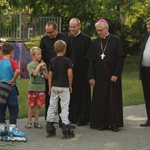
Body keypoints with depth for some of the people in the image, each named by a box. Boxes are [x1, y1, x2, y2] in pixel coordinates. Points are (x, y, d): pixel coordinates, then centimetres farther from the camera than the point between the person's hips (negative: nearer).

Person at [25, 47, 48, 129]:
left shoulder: (43, 65, 8)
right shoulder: (30, 65, -4)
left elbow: (47, 76, 5)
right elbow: (34, 73, -21)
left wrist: (43, 69, -8)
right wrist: (39, 65, -14)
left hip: (41, 88, 3)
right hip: (32, 88, -3)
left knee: (38, 105, 6)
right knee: (31, 105, 3)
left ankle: (36, 122, 14)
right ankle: (29, 121, 12)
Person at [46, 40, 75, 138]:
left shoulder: (52, 61, 3)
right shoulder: (67, 60, -7)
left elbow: (50, 75, 3)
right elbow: (70, 74, -12)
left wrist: (50, 87, 11)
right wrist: (70, 85, 1)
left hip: (54, 86, 3)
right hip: (64, 87, -3)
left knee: (52, 106, 9)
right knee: (64, 107, 0)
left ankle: (50, 128, 10)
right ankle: (66, 129, -2)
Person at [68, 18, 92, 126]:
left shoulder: (86, 39, -5)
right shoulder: (68, 39, 9)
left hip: (82, 72, -4)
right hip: (70, 71, 4)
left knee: (82, 95, 1)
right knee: (72, 95, 8)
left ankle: (83, 118, 8)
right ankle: (72, 117, 16)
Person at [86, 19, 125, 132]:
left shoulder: (116, 41, -2)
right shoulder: (95, 43, 7)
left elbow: (120, 59, -5)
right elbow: (91, 61, 7)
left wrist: (116, 74, -12)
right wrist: (91, 77, 0)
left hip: (112, 76, -3)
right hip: (99, 77, 3)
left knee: (113, 99, 0)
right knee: (100, 100, 2)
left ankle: (114, 123, 6)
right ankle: (102, 123, 9)